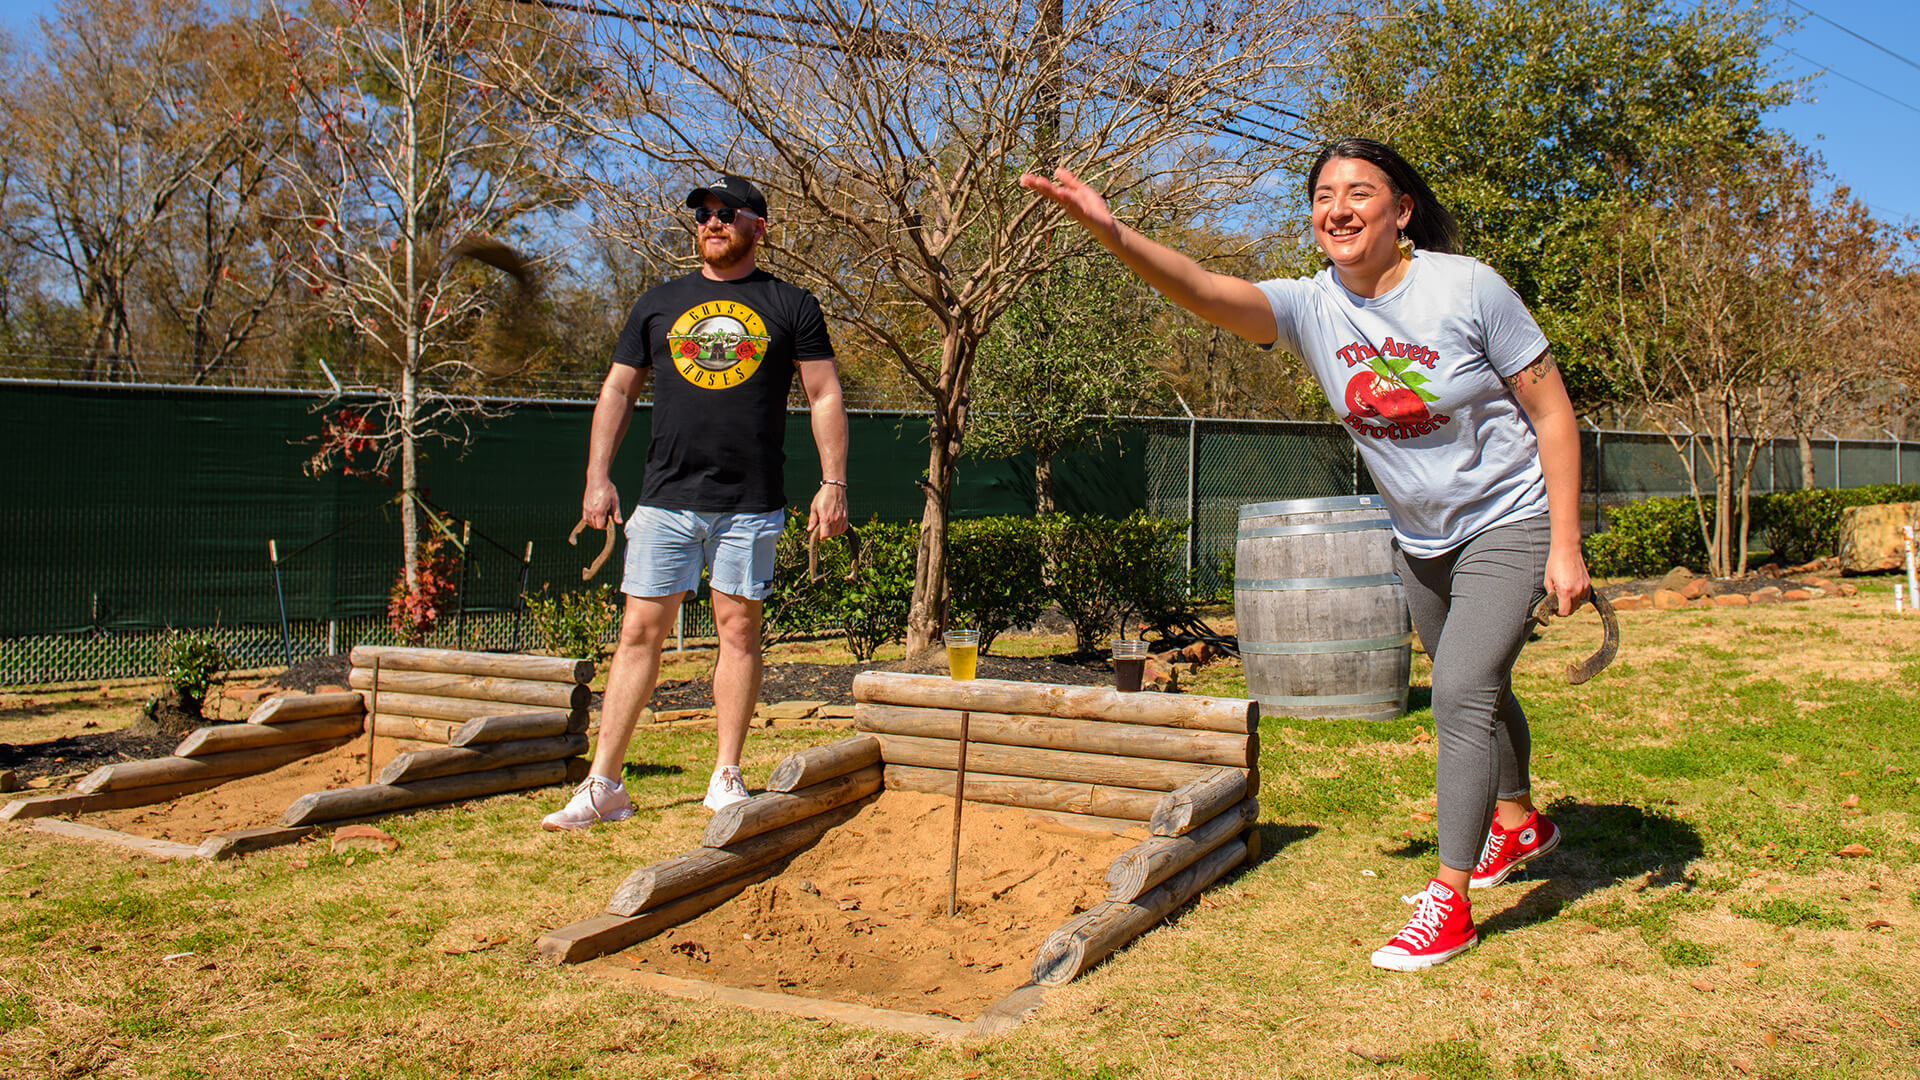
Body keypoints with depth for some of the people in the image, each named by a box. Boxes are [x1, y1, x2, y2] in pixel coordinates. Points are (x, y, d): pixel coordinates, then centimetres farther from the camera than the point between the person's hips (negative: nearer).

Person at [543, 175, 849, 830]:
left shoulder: (791, 306, 7)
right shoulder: (659, 304, 13)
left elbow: (825, 396, 5)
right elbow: (618, 390, 15)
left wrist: (833, 483, -4)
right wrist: (598, 477, 6)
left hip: (750, 504, -1)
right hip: (666, 498, 2)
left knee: (738, 629, 2)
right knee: (640, 630, 0)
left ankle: (726, 778, 12)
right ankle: (602, 786, 4)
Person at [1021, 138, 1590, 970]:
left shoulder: (1468, 288, -21)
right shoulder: (1314, 308, -14)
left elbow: (1552, 412, -15)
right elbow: (1206, 292, -33)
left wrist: (1565, 548, -18)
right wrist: (1111, 233, -51)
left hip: (1509, 524, -5)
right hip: (1419, 539, 5)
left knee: (1462, 691, -16)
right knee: (1472, 689, 22)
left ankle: (1449, 901, -6)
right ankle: (1517, 823, 48)